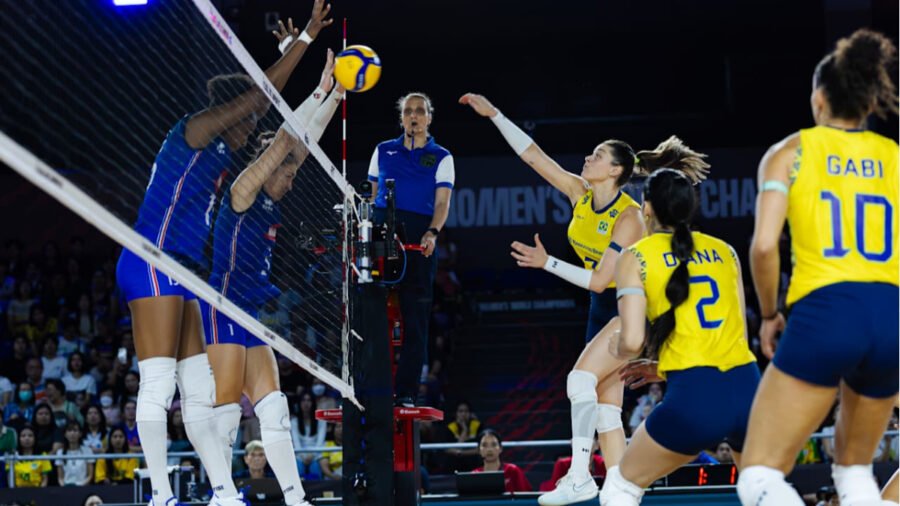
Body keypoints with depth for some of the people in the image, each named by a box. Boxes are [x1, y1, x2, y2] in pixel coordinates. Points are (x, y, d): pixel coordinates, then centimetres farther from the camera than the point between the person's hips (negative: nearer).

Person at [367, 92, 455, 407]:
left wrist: (432, 233, -18)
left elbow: (442, 203, 0)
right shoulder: (383, 151, 18)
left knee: (415, 315, -3)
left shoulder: (441, 157, 10)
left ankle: (406, 391, -1)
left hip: (418, 236, -1)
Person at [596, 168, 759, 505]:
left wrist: (617, 348, 19)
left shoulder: (636, 257, 4)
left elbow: (632, 341, -5)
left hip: (694, 398, -4)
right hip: (748, 388, 4)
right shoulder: (724, 251, 17)